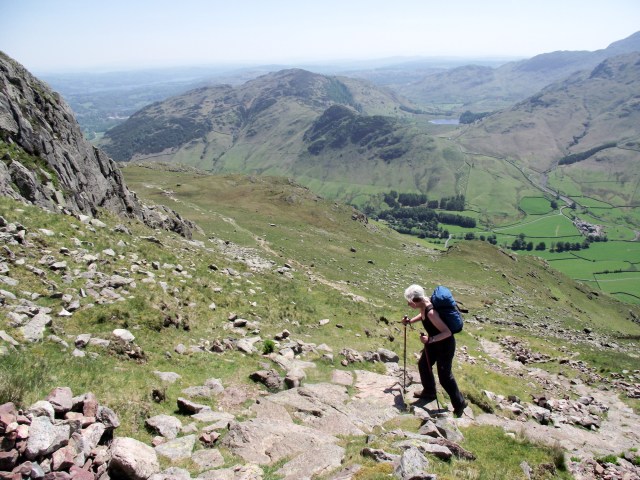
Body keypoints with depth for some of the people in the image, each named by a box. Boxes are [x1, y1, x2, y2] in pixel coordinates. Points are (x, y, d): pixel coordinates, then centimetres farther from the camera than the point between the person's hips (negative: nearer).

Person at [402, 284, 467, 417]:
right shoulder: (424, 303, -11)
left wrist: (430, 339, -40)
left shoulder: (431, 312, -36)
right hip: (435, 342, 9)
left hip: (445, 344, -9)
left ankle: (460, 403, 24)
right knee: (423, 364, 19)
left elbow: (447, 332, -33)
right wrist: (410, 321, 1)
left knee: (444, 376, 3)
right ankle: (429, 392, 42)